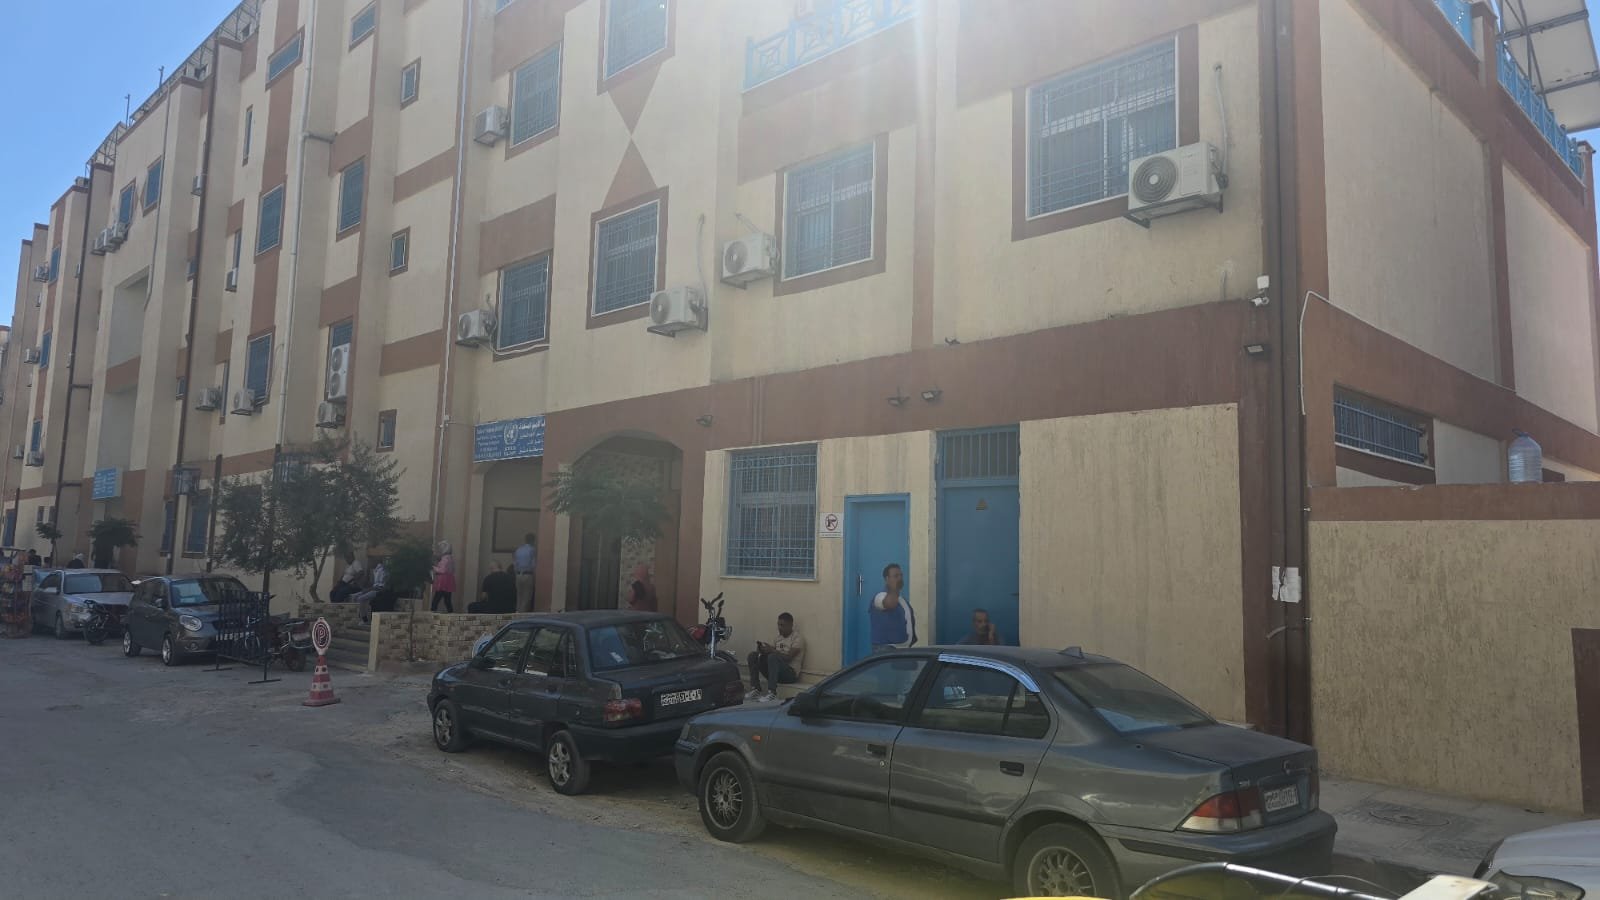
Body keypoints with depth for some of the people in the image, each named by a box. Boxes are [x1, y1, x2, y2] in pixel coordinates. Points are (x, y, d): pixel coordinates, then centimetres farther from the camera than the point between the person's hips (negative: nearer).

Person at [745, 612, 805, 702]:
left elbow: (789, 657, -19)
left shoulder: (797, 638, -7)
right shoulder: (779, 637, 16)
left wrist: (772, 650, -27)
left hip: (791, 672, -8)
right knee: (753, 656, -5)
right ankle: (755, 690, -14)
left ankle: (772, 693, -39)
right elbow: (773, 652, 13)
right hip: (777, 673, 8)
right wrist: (764, 650, -8)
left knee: (773, 657, -35)